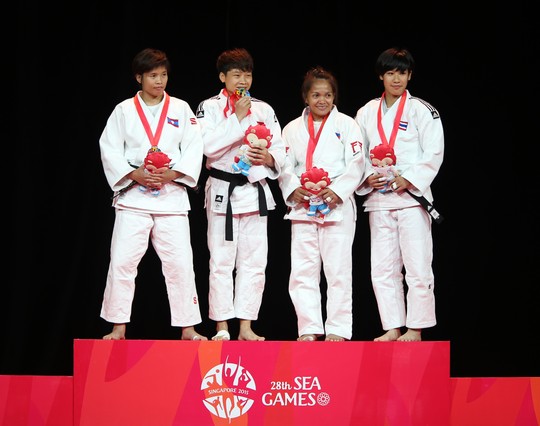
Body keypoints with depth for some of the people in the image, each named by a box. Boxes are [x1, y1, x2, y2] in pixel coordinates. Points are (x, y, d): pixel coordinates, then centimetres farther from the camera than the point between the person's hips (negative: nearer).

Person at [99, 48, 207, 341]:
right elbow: (109, 150, 0)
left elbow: (194, 149, 1)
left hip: (171, 194, 0)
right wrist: (134, 174, -13)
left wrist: (173, 174, -14)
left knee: (179, 262, -1)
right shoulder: (124, 110, 5)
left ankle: (187, 328, 8)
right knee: (122, 262, -4)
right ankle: (118, 328, 6)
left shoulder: (181, 109, 7)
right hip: (133, 196, 0)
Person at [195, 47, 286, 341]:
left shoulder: (263, 109, 12)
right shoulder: (209, 107, 1)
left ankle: (246, 327, 8)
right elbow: (210, 146, -14)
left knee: (254, 262, 3)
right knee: (222, 261, -2)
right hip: (223, 191, -3)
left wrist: (268, 158, -10)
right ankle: (222, 326, 5)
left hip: (256, 191, 3)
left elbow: (280, 151, 12)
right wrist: (237, 117, -14)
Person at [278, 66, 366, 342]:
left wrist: (337, 191, -15)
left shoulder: (346, 124, 4)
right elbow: (285, 165, 7)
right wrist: (293, 189, -12)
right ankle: (309, 328, 8)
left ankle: (337, 329, 3)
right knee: (303, 269, 2)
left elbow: (357, 164, -3)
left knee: (338, 268, -2)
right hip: (302, 206, 3)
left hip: (337, 204, -3)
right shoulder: (293, 128, 12)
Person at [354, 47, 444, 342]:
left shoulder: (421, 110, 0)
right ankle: (392, 328, 11)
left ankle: (415, 329, 0)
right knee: (383, 269, 5)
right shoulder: (367, 113, 13)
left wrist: (409, 180, -15)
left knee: (417, 267, -7)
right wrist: (367, 178, -5)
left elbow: (433, 154, -5)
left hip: (411, 196, -4)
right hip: (378, 197, 4)